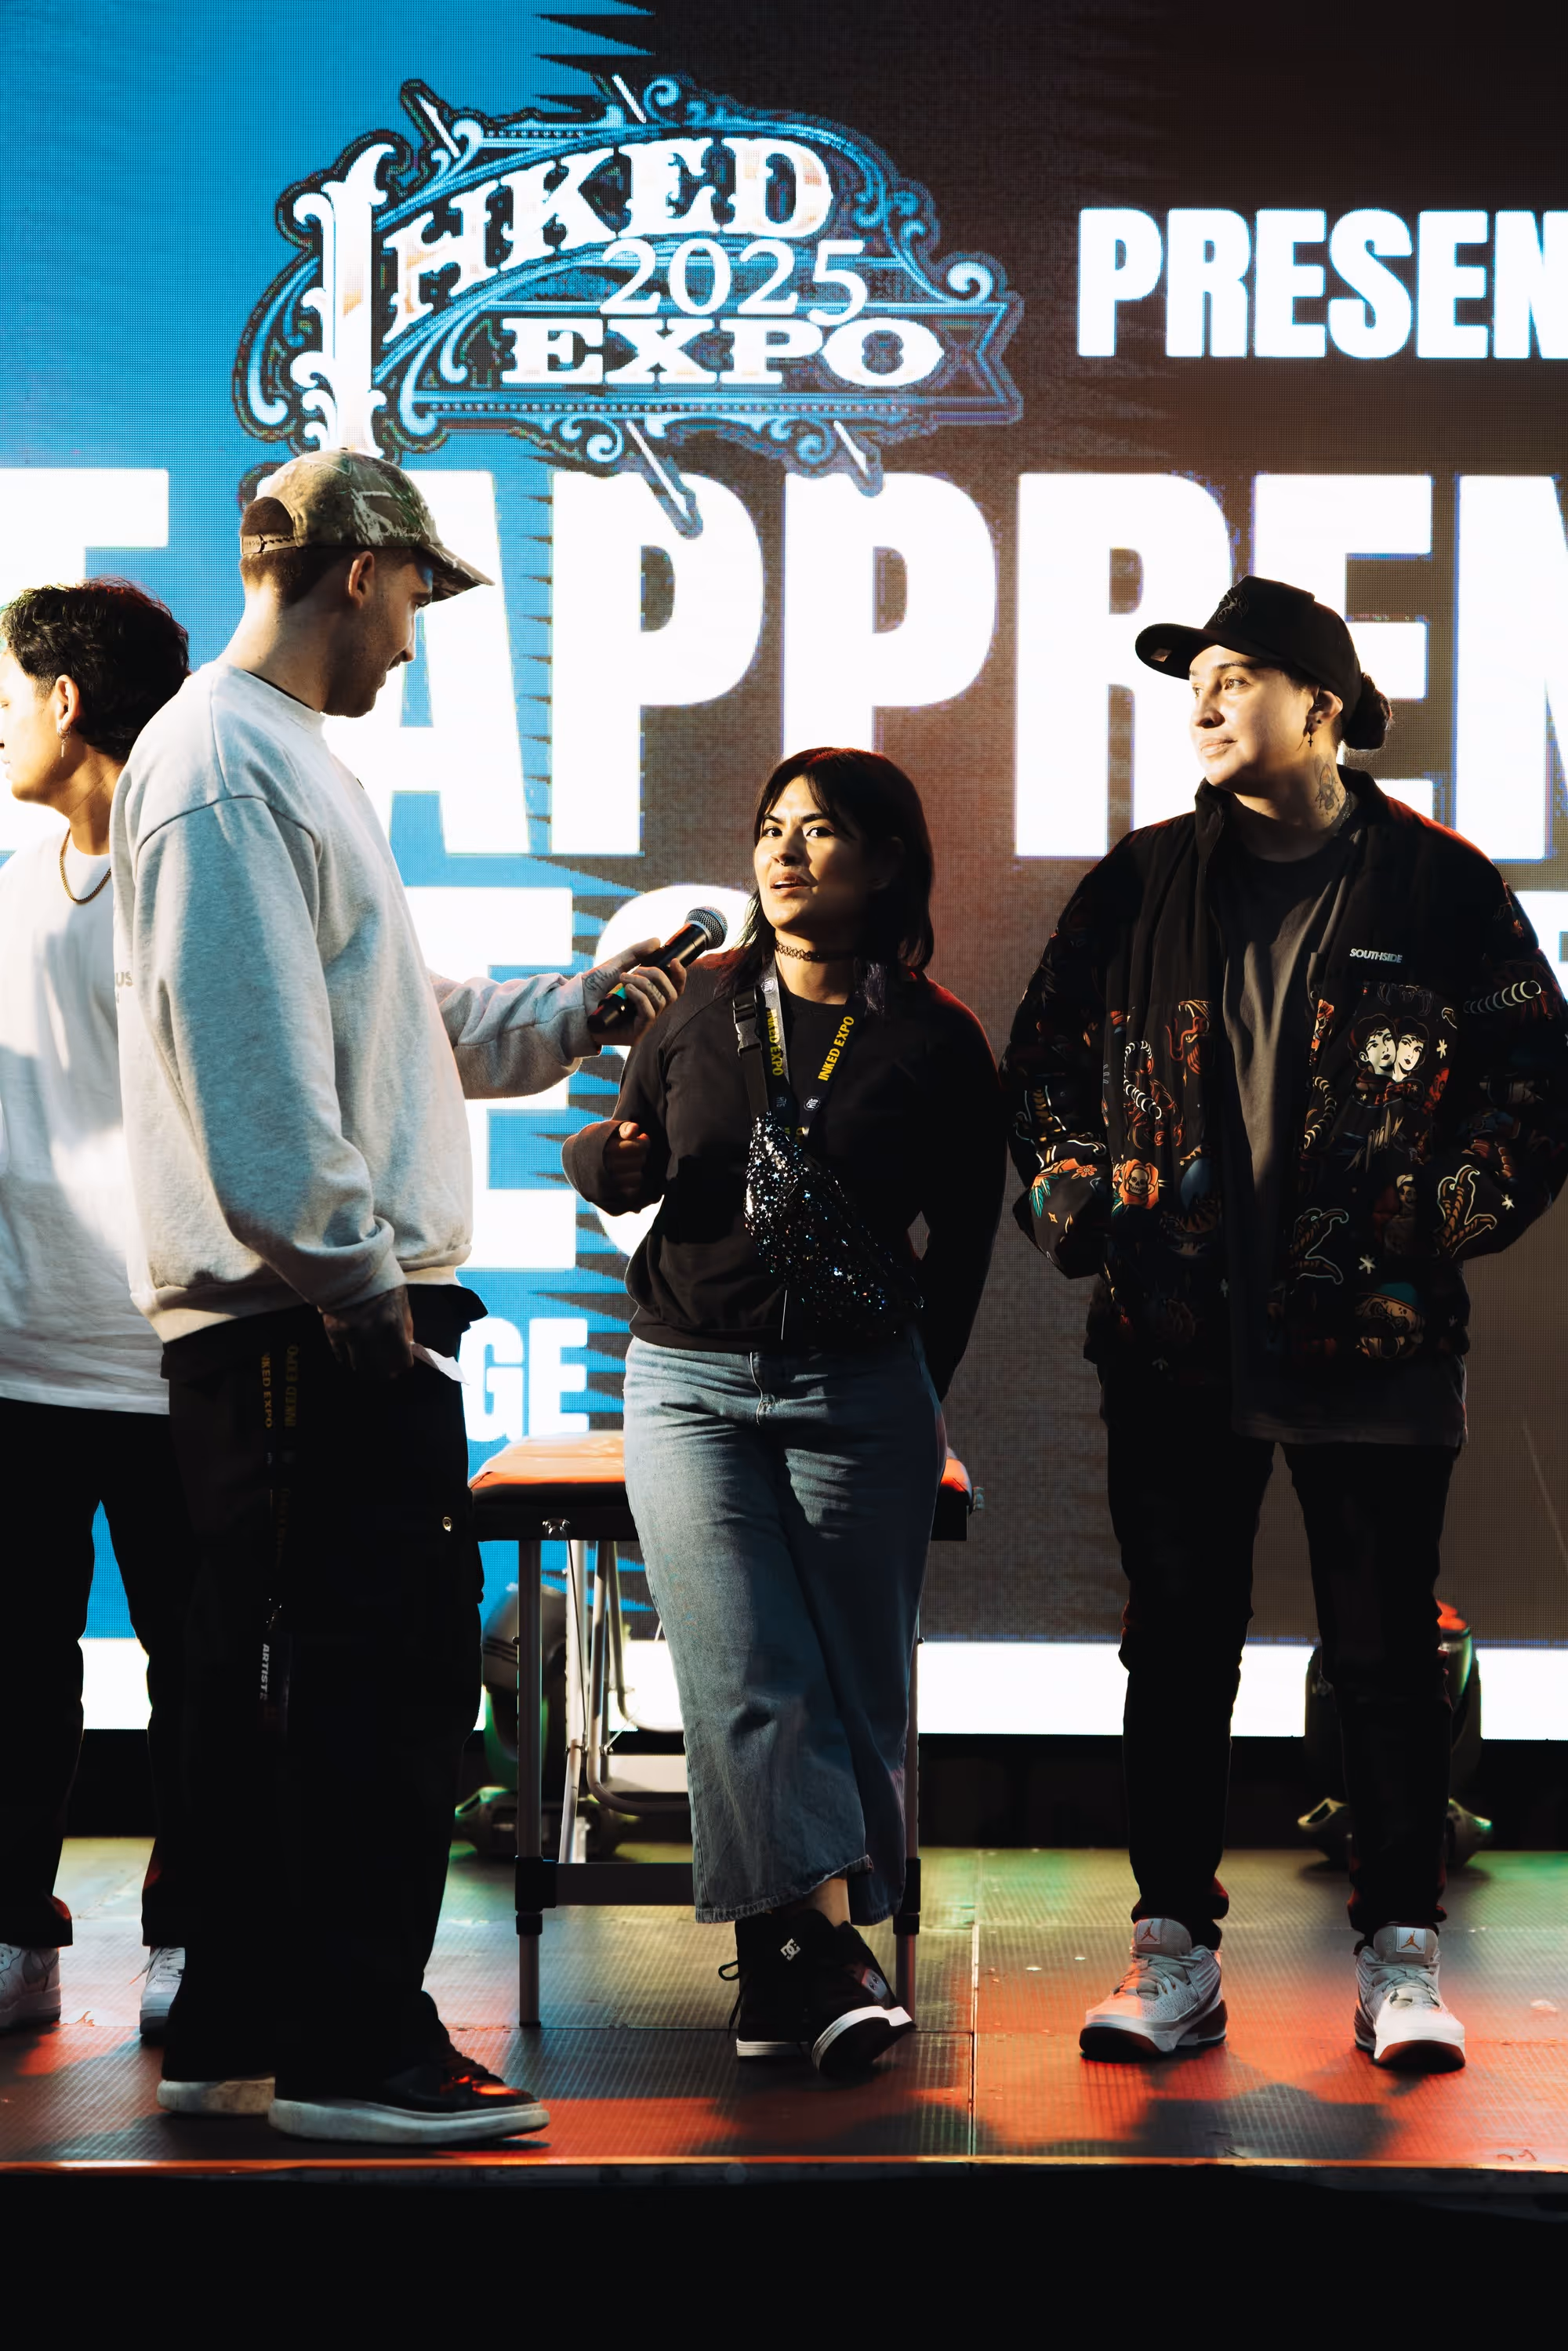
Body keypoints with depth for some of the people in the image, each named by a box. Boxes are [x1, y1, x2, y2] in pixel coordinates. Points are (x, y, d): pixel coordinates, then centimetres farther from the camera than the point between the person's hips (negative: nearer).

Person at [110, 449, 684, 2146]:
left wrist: (580, 1009, 25)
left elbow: (406, 1031, 29)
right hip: (317, 1324, -11)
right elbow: (255, 1060, -20)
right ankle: (355, 2049, 0)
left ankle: (235, 2040, 20)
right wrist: (360, 1278, -20)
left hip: (321, 1318, 11)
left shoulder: (290, 762, 23)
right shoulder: (228, 762, -11)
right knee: (388, 1676, -6)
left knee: (280, 1688, 13)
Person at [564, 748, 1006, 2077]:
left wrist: (912, 1406, 8)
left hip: (855, 1390, -1)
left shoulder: (937, 1044, 1)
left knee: (853, 1689, -2)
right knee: (746, 1681, -13)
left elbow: (963, 1247, 7)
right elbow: (620, 1166, 18)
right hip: (688, 1381, 1)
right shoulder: (702, 1005, 7)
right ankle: (831, 1951, -15)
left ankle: (782, 1965, 7)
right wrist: (608, 1156, -6)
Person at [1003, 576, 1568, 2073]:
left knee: (1384, 1651, 3)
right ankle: (1174, 1953, 15)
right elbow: (1044, 1062, 15)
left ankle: (1400, 1958, 13)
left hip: (1372, 1335, -2)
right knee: (1176, 1648, 6)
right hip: (1174, 1340, 3)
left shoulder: (1441, 887, 1)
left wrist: (1438, 1218, -7)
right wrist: (1073, 1201, 1)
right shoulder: (1138, 886, 9)